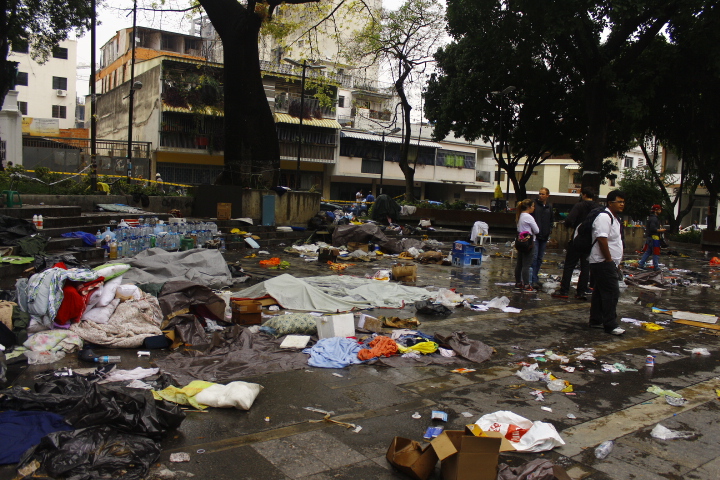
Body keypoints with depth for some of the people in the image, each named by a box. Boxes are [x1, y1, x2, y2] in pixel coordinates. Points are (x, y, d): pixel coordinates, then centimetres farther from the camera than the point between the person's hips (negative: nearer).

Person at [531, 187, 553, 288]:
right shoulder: (534, 204, -3)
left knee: (540, 258, 11)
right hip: (535, 235, -5)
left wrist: (550, 230, 5)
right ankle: (534, 280, -10)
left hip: (544, 236, 5)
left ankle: (535, 277, 20)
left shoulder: (549, 207, 11)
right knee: (534, 257, -10)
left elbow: (551, 220, 20)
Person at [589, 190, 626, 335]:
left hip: (609, 262, 11)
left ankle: (596, 321, 22)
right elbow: (602, 239, -24)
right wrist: (609, 259, -19)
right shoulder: (604, 217, -16)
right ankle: (610, 325, -5)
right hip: (603, 263, -11)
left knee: (600, 293, 14)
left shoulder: (615, 218, 18)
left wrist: (616, 262, 19)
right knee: (612, 293, -10)